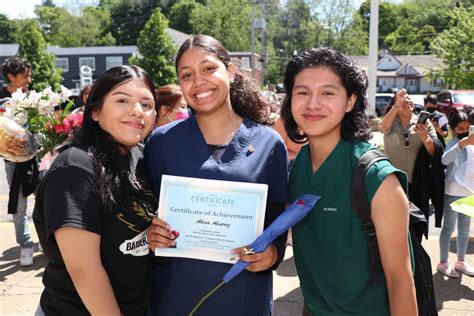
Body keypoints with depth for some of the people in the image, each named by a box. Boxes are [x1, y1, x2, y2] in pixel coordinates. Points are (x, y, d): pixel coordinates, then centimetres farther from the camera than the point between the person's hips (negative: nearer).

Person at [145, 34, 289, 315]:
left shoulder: (269, 143, -3)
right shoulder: (162, 141, -2)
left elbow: (278, 221, 3)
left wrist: (273, 253, -16)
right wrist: (151, 236, -16)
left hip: (245, 294, 0)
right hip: (174, 292, 0)